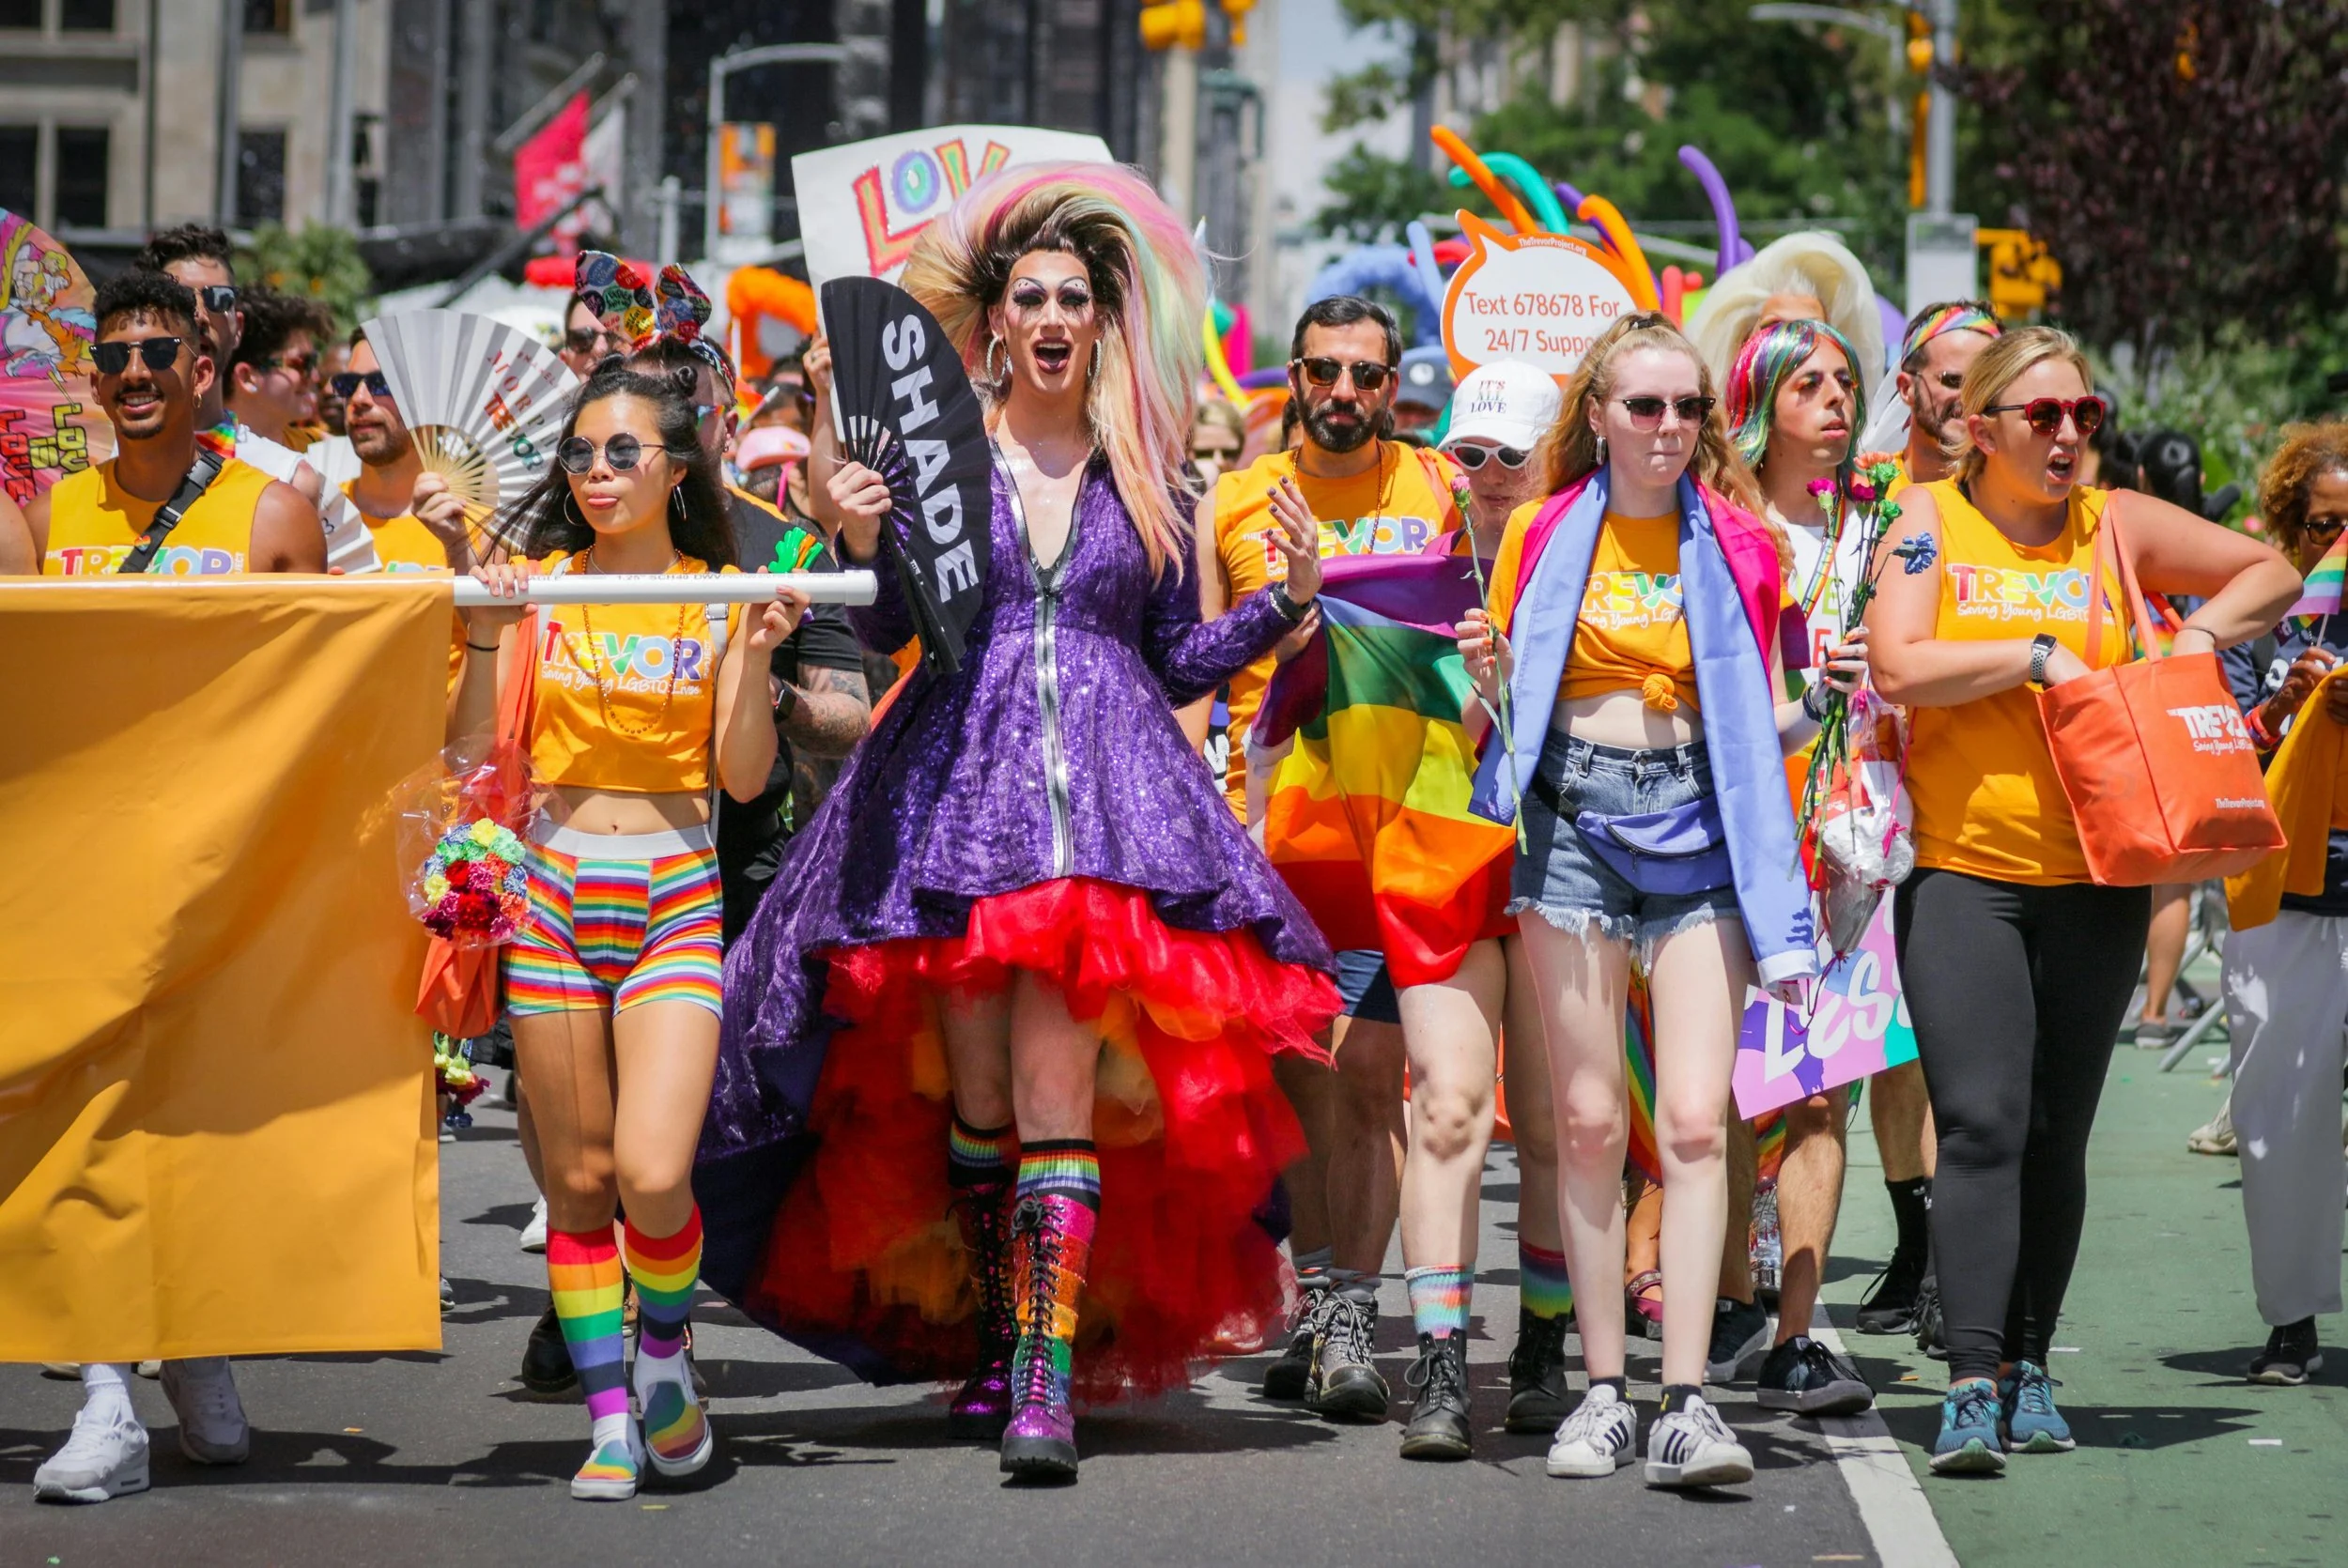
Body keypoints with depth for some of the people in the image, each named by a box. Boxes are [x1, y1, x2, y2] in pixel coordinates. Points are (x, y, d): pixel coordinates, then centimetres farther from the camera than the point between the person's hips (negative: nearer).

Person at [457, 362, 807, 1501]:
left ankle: (664, 1346, 14)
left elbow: (744, 777, -2)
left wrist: (755, 655, -15)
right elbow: (473, 744, -2)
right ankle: (611, 1418, 14)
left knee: (653, 1173, -15)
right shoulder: (539, 583, 4)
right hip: (555, 893, 2)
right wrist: (488, 633, -15)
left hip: (674, 901, -2)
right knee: (578, 1180, 4)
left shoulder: (721, 597, 2)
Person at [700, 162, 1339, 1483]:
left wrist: (1288, 600, 4)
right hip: (959, 778, 1)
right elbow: (886, 629, 4)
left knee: (1055, 1089, -13)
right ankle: (995, 1344, 14)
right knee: (974, 1092, 1)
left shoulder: (1146, 480, 13)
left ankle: (1049, 1378, -19)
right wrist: (862, 542, -14)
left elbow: (1177, 663, 15)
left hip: (1107, 789, -1)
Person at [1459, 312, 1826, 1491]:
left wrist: (1813, 708, -5)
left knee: (1695, 1119, -10)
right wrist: (1485, 679, -9)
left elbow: (1764, 725, 14)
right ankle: (1602, 1390, 6)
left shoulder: (1738, 545, 7)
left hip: (1699, 819, 0)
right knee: (1588, 1118, -1)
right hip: (1576, 819, 0)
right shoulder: (1542, 536, 7)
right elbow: (1496, 712, 11)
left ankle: (1687, 1403, -13)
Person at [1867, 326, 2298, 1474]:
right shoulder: (1930, 521, 2)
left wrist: (2201, 634, 1)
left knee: (2057, 1136, 7)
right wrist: (2034, 656, -12)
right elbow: (1896, 663, -11)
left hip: (2095, 875, 3)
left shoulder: (2118, 527, 8)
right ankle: (1973, 1381, -16)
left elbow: (2272, 573, 18)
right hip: (1959, 870, -3)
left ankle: (2028, 1366, 17)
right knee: (1981, 1123, -13)